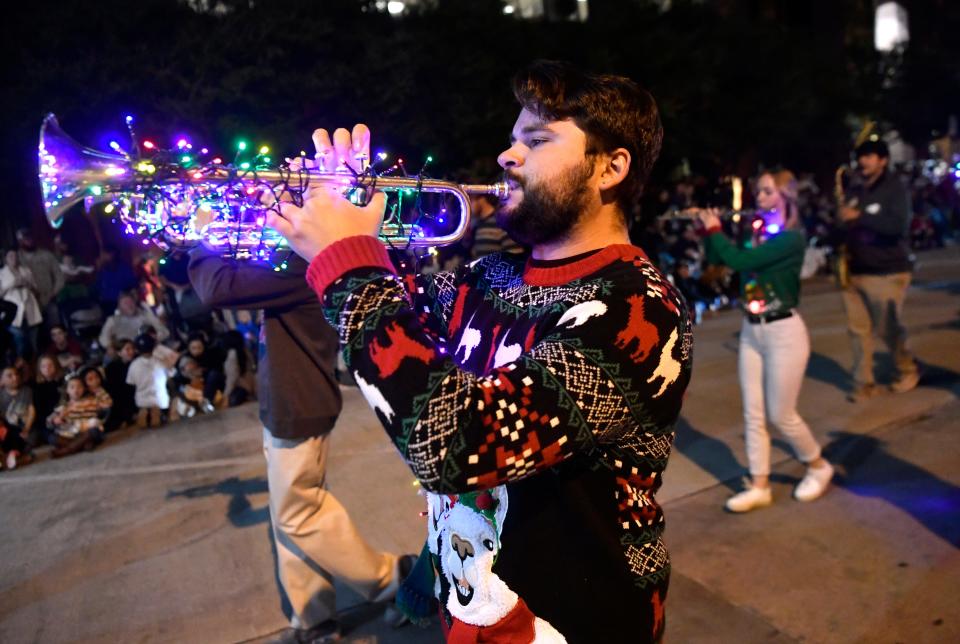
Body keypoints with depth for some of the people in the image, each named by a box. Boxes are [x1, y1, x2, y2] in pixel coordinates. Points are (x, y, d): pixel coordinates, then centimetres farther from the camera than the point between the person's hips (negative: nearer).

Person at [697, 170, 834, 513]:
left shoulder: (792, 238, -15)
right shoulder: (757, 232, 7)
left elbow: (739, 261, -25)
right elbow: (716, 258, 9)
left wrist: (714, 229, -13)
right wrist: (709, 229, -3)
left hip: (784, 332, -7)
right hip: (751, 331, 7)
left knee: (781, 415, 3)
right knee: (753, 414, 7)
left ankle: (819, 467, 29)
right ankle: (759, 487, 17)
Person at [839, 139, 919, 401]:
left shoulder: (895, 188, -4)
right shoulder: (855, 192, 13)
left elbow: (899, 226, -19)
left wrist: (860, 217, -24)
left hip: (887, 271, -5)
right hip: (854, 271, 5)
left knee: (889, 329, 4)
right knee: (858, 329, 2)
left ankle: (908, 371, 29)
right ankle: (864, 384, 10)